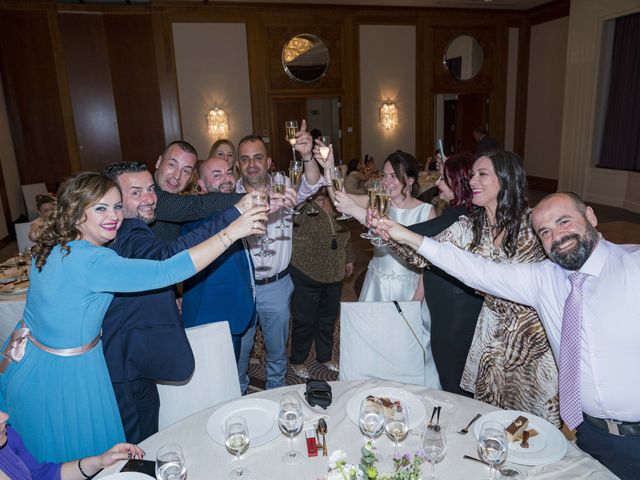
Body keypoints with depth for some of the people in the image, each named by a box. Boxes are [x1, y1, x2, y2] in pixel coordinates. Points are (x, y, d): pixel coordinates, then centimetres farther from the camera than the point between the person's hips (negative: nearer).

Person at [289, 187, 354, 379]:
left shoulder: (335, 203, 7)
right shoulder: (303, 207, -14)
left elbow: (344, 233, 19)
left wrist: (349, 258, 21)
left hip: (334, 275, 6)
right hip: (306, 275, -6)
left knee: (329, 318, 19)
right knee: (305, 320, 7)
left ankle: (325, 356, 40)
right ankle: (297, 361, 29)